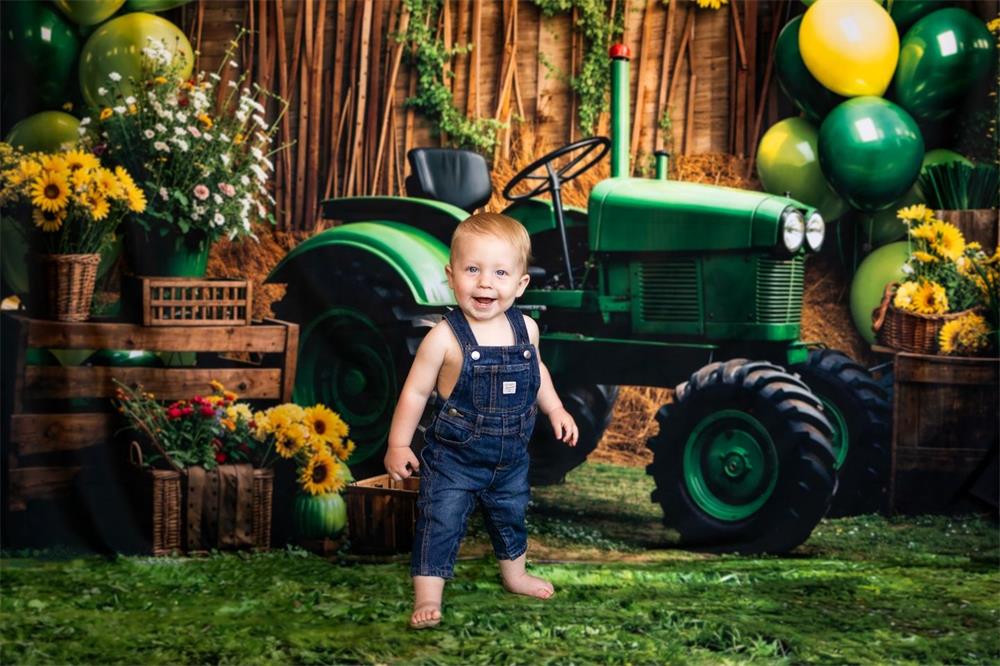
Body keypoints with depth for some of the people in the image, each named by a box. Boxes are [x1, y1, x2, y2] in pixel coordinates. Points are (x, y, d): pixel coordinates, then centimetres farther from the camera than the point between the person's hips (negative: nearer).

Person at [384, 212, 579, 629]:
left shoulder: (526, 329, -7)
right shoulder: (445, 338, -22)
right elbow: (416, 392, -14)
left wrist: (555, 410, 11)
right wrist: (398, 445, -11)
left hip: (511, 457, 5)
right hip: (453, 458, -5)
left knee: (511, 516, 24)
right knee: (440, 524, -4)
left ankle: (515, 574, 47)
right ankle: (427, 597, 7)